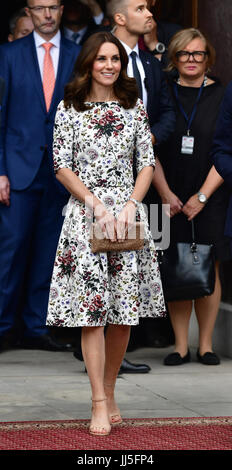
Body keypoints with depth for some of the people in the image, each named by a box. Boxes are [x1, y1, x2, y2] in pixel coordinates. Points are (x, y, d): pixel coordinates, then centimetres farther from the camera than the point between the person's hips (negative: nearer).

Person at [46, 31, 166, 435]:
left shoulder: (134, 108, 10)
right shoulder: (69, 108, 3)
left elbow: (147, 164, 8)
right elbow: (62, 167, -1)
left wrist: (131, 206, -7)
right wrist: (98, 205, -11)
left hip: (127, 209, 3)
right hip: (85, 213, -3)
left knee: (124, 312, 3)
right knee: (91, 310, -7)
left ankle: (109, 392, 17)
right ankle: (99, 404, -6)